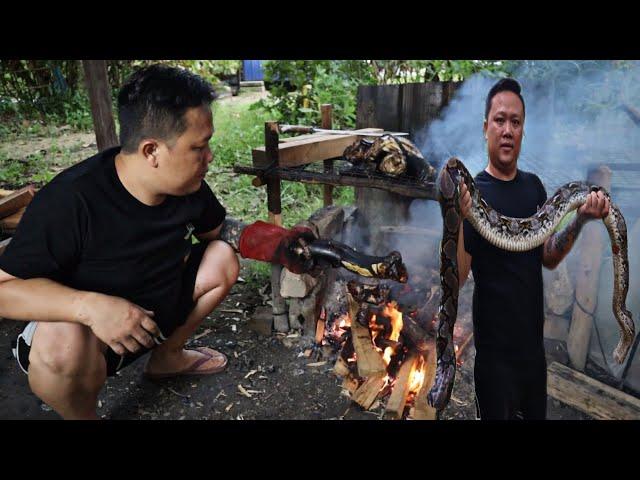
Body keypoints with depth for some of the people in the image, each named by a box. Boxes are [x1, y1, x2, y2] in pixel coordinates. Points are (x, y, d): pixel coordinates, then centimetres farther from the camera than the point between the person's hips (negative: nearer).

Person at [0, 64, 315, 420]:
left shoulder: (188, 186, -12)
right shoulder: (69, 200, -31)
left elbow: (218, 229, 5)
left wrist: (272, 241, -13)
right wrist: (89, 306, -43)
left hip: (162, 307, 6)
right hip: (92, 325, -6)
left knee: (223, 259, -3)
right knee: (62, 347, -37)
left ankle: (167, 356, 17)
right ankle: (83, 415, 2)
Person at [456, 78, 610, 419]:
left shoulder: (534, 186, 4)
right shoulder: (474, 193, -16)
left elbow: (548, 259, 9)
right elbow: (456, 280, -22)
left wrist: (581, 219, -6)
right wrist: (456, 220, -38)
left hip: (534, 345, 7)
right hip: (495, 353, -6)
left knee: (537, 414, 25)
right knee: (497, 414, 12)